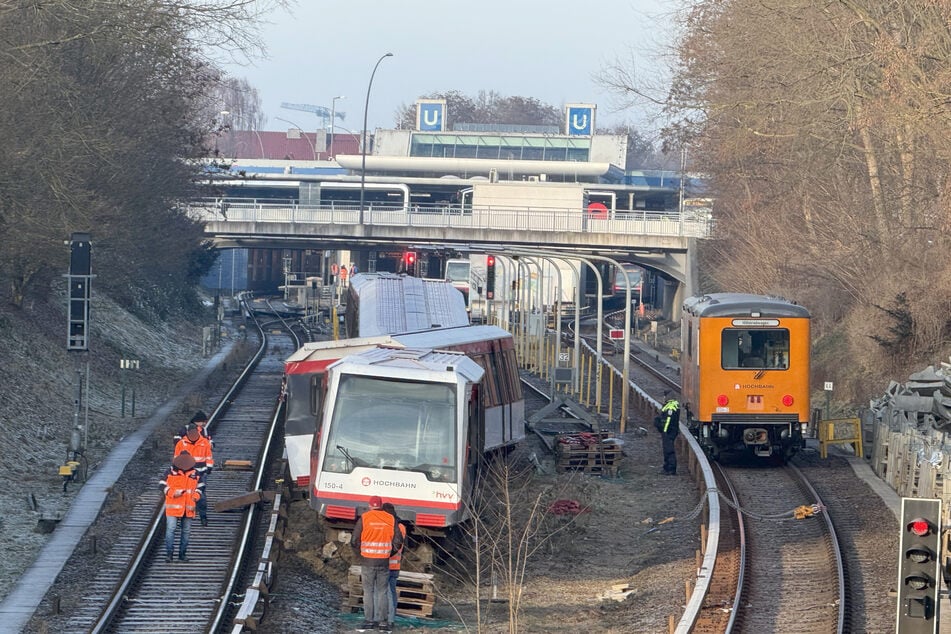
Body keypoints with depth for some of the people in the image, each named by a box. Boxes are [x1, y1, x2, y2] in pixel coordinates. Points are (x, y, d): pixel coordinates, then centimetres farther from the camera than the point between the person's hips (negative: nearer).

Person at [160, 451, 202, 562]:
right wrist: (172, 493, -17)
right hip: (173, 506, -3)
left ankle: (182, 554, 18)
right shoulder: (171, 472, -2)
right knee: (171, 529, -10)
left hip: (188, 507, 3)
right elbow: (163, 485, -1)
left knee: (186, 530, 9)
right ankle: (169, 553, -6)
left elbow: (199, 486, 14)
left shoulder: (194, 473, 6)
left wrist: (196, 496, -6)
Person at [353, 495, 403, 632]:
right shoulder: (391, 519, 1)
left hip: (367, 561, -2)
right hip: (384, 562, 2)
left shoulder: (364, 519, -5)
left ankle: (369, 620, 1)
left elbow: (355, 541, -4)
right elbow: (398, 542, 1)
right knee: (382, 592, 7)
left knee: (368, 591, 4)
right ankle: (379, 620, 4)